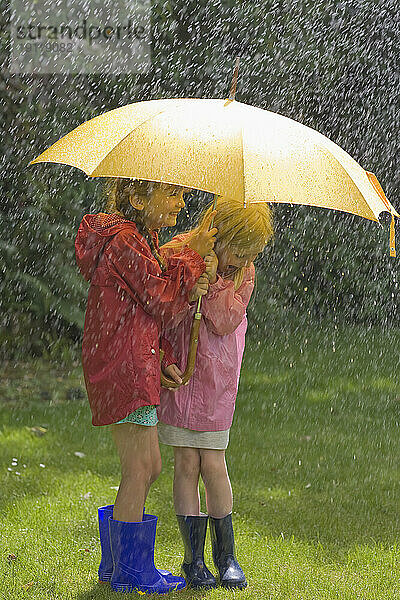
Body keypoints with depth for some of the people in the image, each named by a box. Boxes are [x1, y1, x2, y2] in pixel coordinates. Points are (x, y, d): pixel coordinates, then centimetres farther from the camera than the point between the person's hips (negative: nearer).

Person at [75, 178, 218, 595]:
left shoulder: (143, 239, 19)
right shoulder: (124, 240, -14)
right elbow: (162, 298, -17)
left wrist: (164, 360, 8)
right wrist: (193, 255, -9)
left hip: (136, 364, 11)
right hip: (124, 368, -11)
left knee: (148, 467, 15)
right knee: (140, 469, -5)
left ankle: (115, 562, 24)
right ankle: (133, 571, 4)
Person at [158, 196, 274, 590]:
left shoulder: (243, 272, 0)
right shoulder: (175, 254, -9)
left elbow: (226, 322, -13)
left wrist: (214, 282, -22)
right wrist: (189, 294, -26)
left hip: (216, 377, 1)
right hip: (176, 372, -1)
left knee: (213, 464, -1)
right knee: (186, 463, 0)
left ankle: (226, 556, 13)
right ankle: (193, 558, 8)